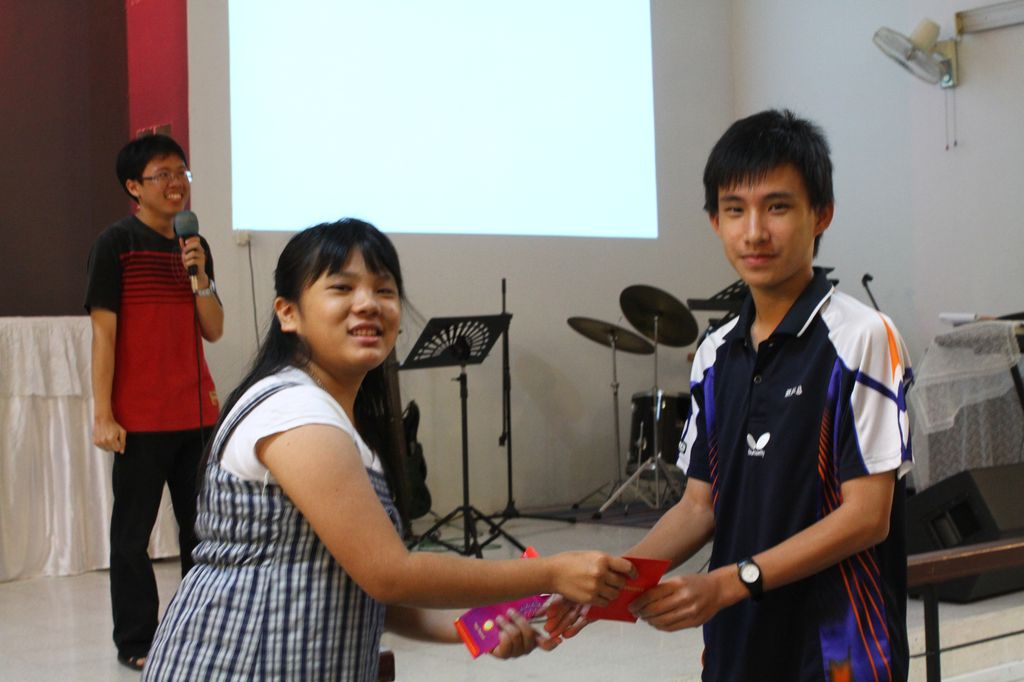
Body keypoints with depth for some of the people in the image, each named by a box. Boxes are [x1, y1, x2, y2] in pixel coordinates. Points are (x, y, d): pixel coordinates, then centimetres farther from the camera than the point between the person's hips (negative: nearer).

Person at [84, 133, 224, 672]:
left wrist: (200, 276, -8)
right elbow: (103, 332, -8)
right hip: (141, 416, -6)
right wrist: (103, 414, -12)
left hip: (197, 410, 6)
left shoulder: (195, 245, 12)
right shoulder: (116, 244, -5)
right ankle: (135, 642, 11)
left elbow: (213, 330, 9)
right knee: (133, 529, 2)